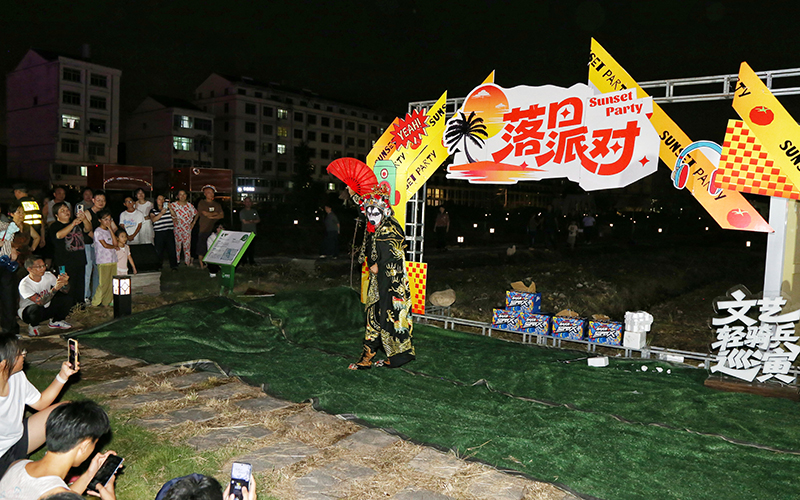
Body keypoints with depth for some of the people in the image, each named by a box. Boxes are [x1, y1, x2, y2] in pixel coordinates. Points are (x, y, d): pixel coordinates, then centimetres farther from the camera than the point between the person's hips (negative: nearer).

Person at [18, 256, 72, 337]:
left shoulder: (48, 276, -10)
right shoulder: (24, 284, -25)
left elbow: (65, 291, -10)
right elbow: (40, 302, -35)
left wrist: (65, 283, -35)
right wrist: (55, 288, -47)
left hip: (47, 308, 5)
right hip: (28, 312, -5)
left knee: (67, 300, -16)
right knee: (37, 308, -39)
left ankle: (55, 321, 10)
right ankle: (33, 326, -5)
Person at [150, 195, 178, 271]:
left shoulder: (167, 209, 16)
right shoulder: (153, 210, 8)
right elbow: (153, 219, -8)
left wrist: (170, 207, -8)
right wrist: (161, 213, -17)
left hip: (169, 231, 1)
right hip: (159, 233, -1)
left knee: (171, 249, -4)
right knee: (159, 250, 0)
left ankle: (173, 265, 0)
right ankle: (159, 266, 14)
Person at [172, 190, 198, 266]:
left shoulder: (190, 206, 5)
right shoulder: (173, 205, 0)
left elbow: (196, 214, 16)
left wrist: (193, 223, 7)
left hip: (187, 230, 1)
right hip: (177, 230, -1)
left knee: (187, 248, 4)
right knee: (177, 248, 3)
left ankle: (188, 263, 12)